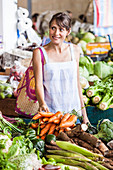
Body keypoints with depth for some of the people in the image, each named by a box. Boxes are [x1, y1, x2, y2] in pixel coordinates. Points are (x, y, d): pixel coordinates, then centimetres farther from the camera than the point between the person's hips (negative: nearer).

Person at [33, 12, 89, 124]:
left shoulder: (74, 50, 7)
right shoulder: (39, 53, -3)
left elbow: (77, 83, 12)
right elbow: (39, 84, -8)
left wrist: (84, 113, 12)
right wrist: (42, 103, -28)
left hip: (74, 111, 3)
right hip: (50, 112, -3)